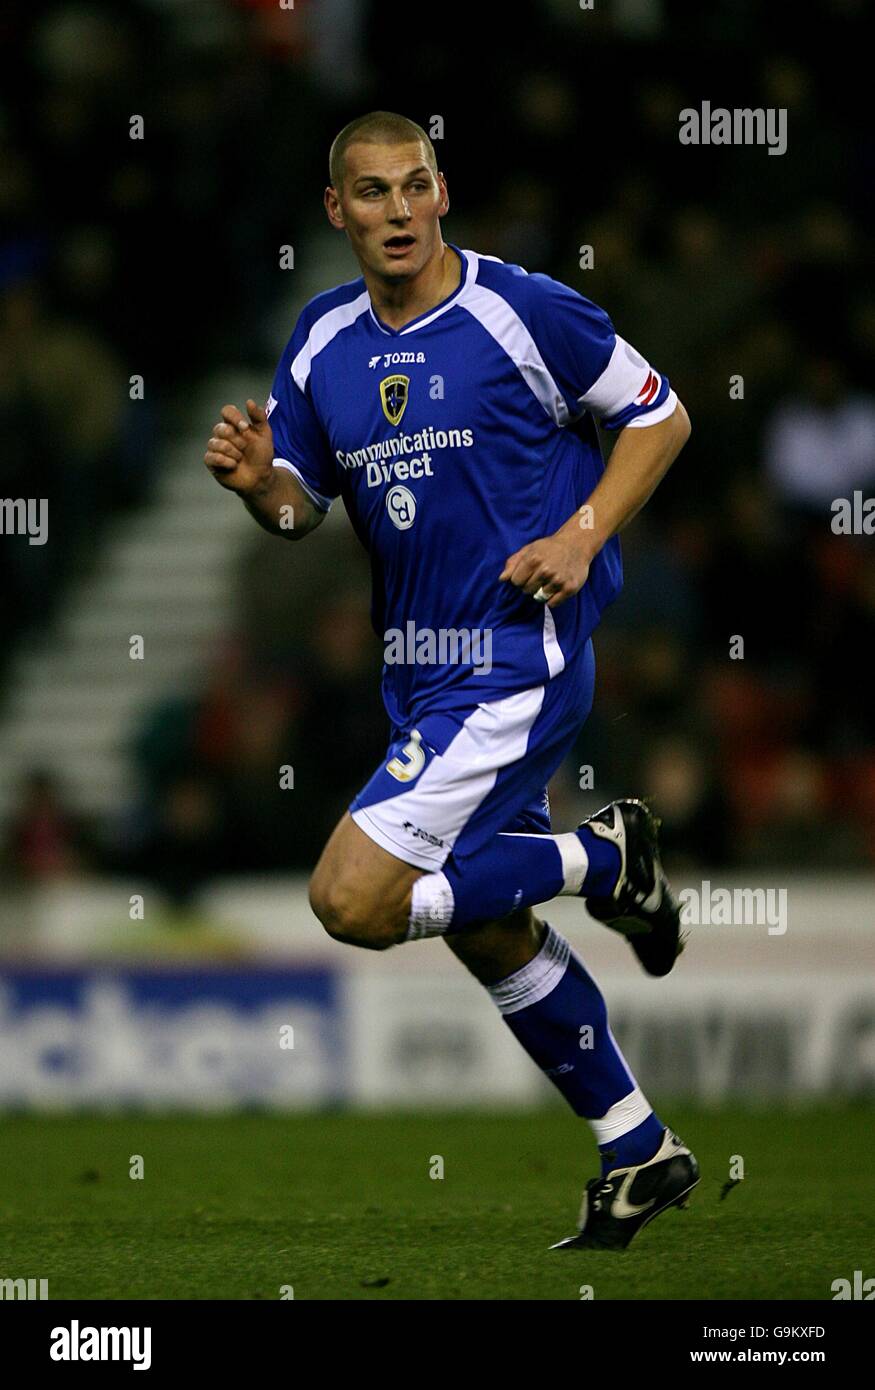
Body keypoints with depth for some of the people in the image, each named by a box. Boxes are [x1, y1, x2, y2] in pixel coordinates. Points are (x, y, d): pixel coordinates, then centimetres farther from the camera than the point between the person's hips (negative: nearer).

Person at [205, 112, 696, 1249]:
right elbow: (304, 505, 13)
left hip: (515, 658, -8)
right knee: (486, 932, 14)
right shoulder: (322, 343, 6)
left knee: (355, 901, -17)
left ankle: (602, 861, 2)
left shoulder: (525, 312, -12)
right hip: (419, 669, 8)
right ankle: (640, 1154, 27)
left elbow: (659, 416, -2)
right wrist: (257, 480, -9)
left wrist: (583, 535, -14)